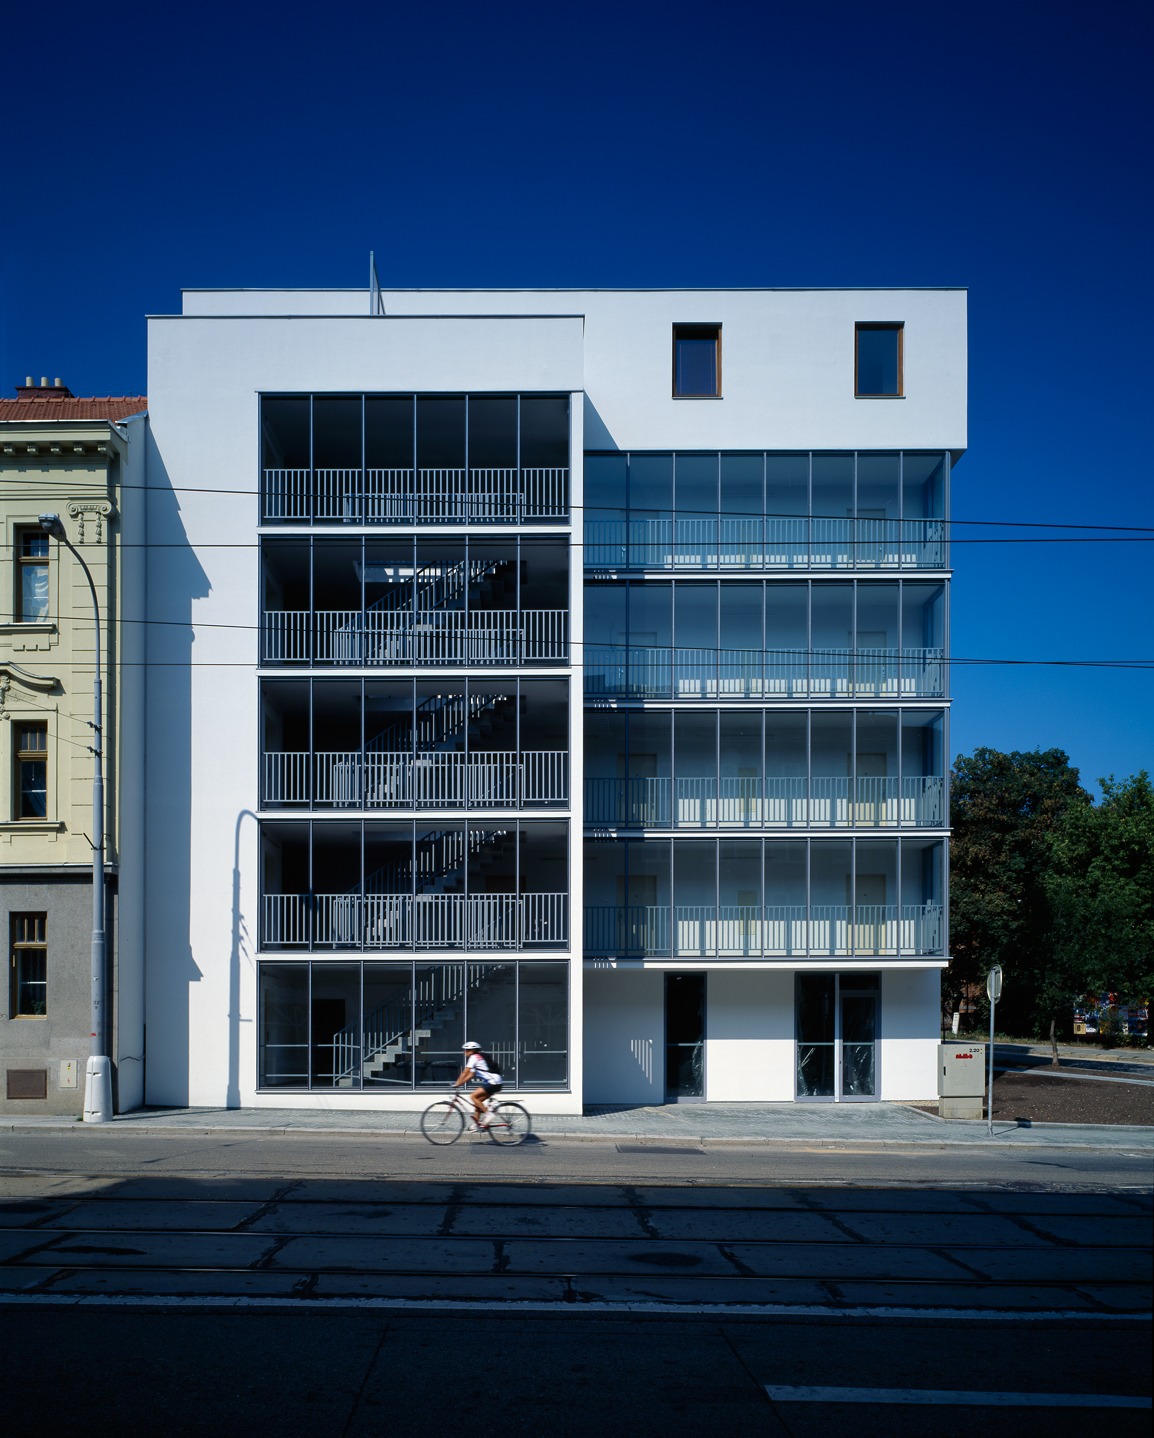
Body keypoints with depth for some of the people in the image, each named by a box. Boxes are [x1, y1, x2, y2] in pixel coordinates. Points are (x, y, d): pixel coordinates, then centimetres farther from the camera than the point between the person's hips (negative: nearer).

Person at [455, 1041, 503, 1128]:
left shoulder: (474, 1057, -6)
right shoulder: (478, 1058, 22)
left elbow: (465, 1072, -11)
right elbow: (470, 1075, 21)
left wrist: (457, 1084, -8)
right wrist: (460, 1083, 14)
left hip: (493, 1082, -10)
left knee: (473, 1096, -13)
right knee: (477, 1101, 10)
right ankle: (477, 1123, 11)